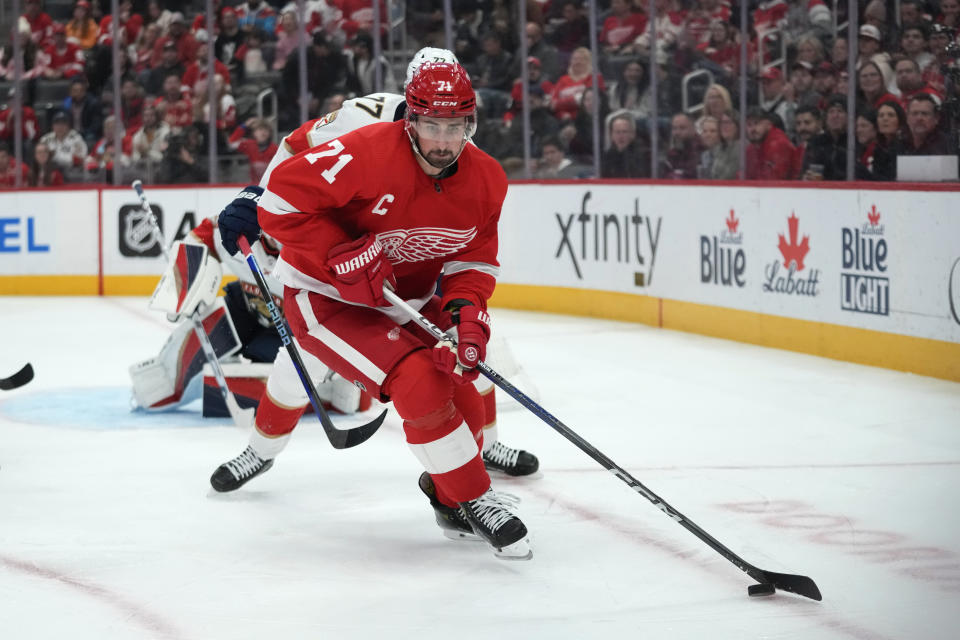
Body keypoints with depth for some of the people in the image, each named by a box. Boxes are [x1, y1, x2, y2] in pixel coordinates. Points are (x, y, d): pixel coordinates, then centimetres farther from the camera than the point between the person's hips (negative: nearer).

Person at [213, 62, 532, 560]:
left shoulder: (486, 181, -7)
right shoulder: (370, 152, -28)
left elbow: (474, 262, 1)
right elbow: (283, 193, -27)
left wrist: (465, 313, -19)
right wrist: (342, 255, -29)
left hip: (403, 302, 7)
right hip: (322, 293, -7)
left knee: (461, 401, -3)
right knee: (419, 384, -25)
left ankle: (448, 496, 26)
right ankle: (472, 502, -9)